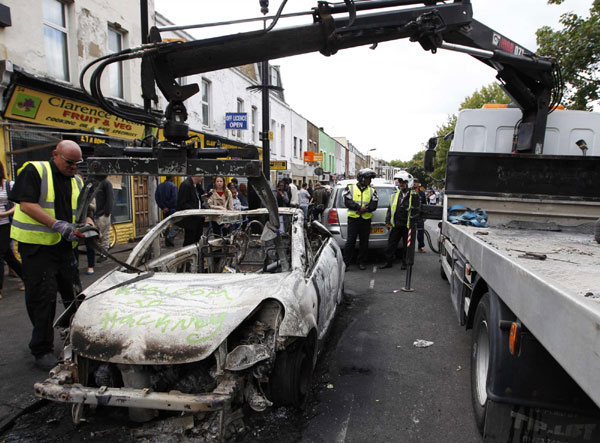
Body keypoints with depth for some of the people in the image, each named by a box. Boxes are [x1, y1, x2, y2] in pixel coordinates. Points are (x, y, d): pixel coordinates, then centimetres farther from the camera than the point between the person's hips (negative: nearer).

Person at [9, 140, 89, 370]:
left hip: (64, 247, 6)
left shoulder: (76, 181, 14)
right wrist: (58, 225, -25)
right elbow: (26, 204, -16)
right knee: (43, 298, -3)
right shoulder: (34, 171, -6)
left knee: (72, 295, 11)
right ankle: (42, 350, 10)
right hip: (36, 246, -6)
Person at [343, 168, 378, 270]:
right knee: (350, 241, -6)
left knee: (364, 242, 7)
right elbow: (347, 202, -8)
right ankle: (345, 262, 1)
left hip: (366, 220, 3)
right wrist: (360, 208, -19)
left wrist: (365, 209, -20)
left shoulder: (372, 191, 12)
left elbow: (374, 205, 0)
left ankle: (361, 262, 18)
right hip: (353, 219, -3)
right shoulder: (350, 188, 5)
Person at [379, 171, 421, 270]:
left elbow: (416, 211, -6)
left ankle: (404, 263, 20)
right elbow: (390, 209, 14)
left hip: (407, 226, -4)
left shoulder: (414, 196, -5)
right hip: (396, 225, 4)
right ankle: (388, 262, 17)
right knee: (391, 244, 7)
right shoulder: (395, 195, 9)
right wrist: (388, 221, 9)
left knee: (406, 246, 6)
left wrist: (412, 223, -11)